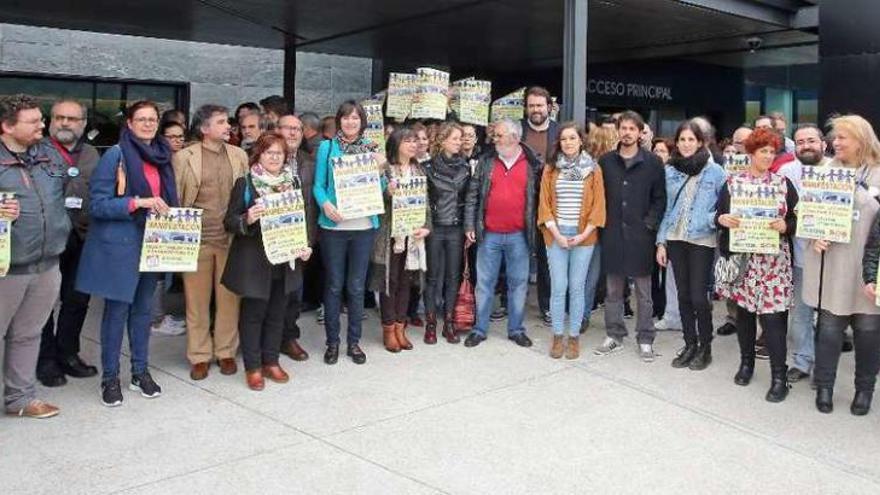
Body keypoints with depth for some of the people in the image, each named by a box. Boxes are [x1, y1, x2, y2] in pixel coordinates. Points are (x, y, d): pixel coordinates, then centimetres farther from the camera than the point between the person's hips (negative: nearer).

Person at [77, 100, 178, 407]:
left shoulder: (162, 155, 10)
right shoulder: (115, 155, -9)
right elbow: (97, 204, -13)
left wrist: (169, 213, -1)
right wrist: (137, 202, -24)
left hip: (152, 243, 6)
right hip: (119, 244, -6)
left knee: (143, 307, 13)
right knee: (117, 309, 1)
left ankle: (140, 372, 24)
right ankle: (110, 377, 14)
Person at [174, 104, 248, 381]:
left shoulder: (239, 156, 8)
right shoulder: (184, 157, 0)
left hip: (231, 238, 2)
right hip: (196, 240, -2)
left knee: (229, 298, 8)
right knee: (197, 300, 6)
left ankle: (226, 352, 21)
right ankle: (199, 356, 18)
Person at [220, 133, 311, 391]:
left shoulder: (292, 183, 9)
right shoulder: (245, 183, -4)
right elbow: (229, 222, -5)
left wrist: (305, 245, 1)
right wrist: (247, 219, -26)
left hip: (285, 261, 4)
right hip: (254, 261, -4)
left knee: (277, 313, 11)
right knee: (253, 313, 4)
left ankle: (271, 361, 25)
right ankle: (252, 367, 15)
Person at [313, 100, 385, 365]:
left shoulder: (371, 148, 9)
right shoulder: (327, 147, 3)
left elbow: (380, 188, 10)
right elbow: (319, 184, 0)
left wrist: (380, 167, -8)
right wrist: (326, 204, -19)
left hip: (364, 225, 2)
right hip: (333, 225, -1)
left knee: (356, 286, 7)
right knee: (334, 285, 5)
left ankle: (354, 341, 19)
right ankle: (332, 341, 17)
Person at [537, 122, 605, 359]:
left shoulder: (593, 169, 3)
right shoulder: (551, 168, 6)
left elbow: (599, 205, 1)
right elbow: (545, 203, 3)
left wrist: (584, 234, -8)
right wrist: (556, 233, -7)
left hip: (583, 236, 0)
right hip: (556, 235, 1)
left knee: (577, 287, 3)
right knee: (558, 286, 1)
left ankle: (574, 337, 13)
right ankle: (558, 336, 12)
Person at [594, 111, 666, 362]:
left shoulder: (653, 162, 0)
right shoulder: (606, 161, 7)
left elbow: (660, 198, 0)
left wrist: (650, 223, -10)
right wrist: (602, 223, 0)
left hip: (640, 235, -2)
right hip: (613, 234, 2)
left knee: (643, 291, 5)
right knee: (613, 289, 10)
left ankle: (645, 339, 15)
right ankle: (614, 335, 22)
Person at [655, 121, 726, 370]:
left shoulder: (715, 171, -4)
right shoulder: (670, 171, 7)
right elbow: (667, 209, 11)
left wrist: (715, 218, -17)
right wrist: (661, 241, 8)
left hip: (702, 240, -4)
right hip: (675, 239, 4)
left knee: (698, 296, -4)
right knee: (683, 295, 9)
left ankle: (705, 347, 14)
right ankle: (690, 345, 21)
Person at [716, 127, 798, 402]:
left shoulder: (783, 183, 4)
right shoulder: (733, 182, 5)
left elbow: (797, 220, 5)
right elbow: (719, 216, 7)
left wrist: (786, 226, -16)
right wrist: (722, 219, -16)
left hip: (773, 260, -1)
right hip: (741, 257, 1)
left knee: (772, 314, -6)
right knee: (743, 309, 10)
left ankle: (779, 376, 4)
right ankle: (746, 362, 28)